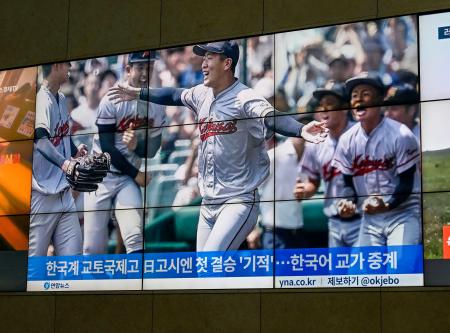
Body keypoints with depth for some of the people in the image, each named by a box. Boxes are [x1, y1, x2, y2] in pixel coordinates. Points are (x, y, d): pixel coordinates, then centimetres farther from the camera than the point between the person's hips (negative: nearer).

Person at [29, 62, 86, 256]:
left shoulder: (61, 99, 12)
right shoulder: (42, 100, -14)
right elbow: (40, 139, -30)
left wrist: (75, 150, 13)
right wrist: (64, 164, -43)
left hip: (64, 193, 8)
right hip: (43, 194, -8)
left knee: (72, 256, 4)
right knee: (34, 259, -3)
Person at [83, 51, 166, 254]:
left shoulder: (156, 105, 3)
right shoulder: (111, 101, -9)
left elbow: (152, 150, 5)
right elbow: (107, 147, -11)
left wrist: (137, 145, -18)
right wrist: (136, 174, -8)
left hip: (129, 178, 3)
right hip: (102, 177, -2)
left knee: (135, 239, -13)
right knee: (93, 248, 0)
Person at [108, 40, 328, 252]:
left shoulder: (244, 98, -16)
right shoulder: (201, 94, 7)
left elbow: (272, 118, -34)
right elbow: (174, 95, 27)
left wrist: (300, 130, -53)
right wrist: (138, 93, 37)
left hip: (239, 202, -8)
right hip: (208, 203, 8)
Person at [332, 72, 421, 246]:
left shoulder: (401, 135, -14)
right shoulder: (347, 140, 0)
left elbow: (406, 184, -13)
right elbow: (349, 182, 7)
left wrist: (386, 204, -30)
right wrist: (348, 202, -15)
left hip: (403, 214, -5)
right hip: (370, 217, 5)